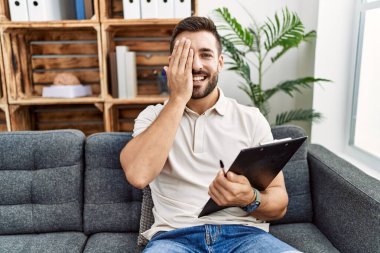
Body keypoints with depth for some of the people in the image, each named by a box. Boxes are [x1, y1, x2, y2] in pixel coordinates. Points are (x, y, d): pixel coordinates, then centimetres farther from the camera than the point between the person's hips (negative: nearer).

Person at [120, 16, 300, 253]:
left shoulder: (251, 119, 5)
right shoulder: (153, 117, 6)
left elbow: (279, 204, 4)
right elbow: (138, 175, -15)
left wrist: (250, 199, -19)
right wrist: (178, 98, -12)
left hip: (244, 233, 2)